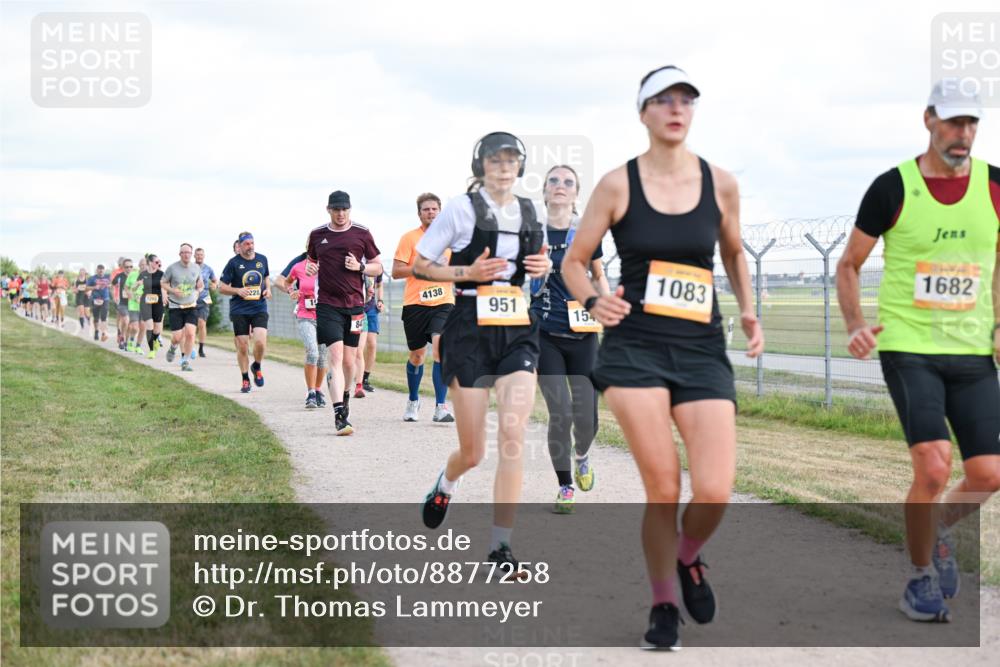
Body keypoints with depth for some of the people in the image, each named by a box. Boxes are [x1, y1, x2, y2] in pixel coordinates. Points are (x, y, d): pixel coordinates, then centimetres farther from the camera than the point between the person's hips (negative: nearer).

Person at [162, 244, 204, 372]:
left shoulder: (196, 268, 3)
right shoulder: (172, 268, -5)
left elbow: (200, 284, 20)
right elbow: (163, 282, 5)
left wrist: (199, 287, -3)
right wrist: (173, 290, -13)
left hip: (191, 306, 2)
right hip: (175, 306, -2)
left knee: (190, 333, -14)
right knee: (177, 337, -4)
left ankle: (186, 362, -1)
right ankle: (173, 348, 34)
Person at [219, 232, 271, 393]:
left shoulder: (262, 259, 7)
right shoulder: (233, 263, -3)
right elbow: (221, 288, 0)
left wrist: (268, 289, 6)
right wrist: (237, 290, -17)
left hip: (259, 308, 2)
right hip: (239, 311, -1)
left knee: (260, 341, -17)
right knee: (242, 346, 0)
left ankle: (257, 367, 13)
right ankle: (245, 380, 15)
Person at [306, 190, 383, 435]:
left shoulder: (362, 233, 4)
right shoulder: (317, 234, 8)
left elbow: (378, 267, 10)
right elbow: (311, 260, 24)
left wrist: (360, 267, -9)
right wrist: (310, 268, 1)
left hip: (354, 305, 1)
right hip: (327, 305, -1)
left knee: (349, 361, 8)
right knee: (335, 356, -14)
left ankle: (345, 395, 39)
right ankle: (340, 415, -20)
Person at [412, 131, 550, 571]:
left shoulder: (529, 213, 10)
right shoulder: (461, 209, -3)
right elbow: (418, 266, 0)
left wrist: (544, 266, 4)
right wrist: (467, 273, -13)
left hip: (517, 331, 3)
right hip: (470, 331, -3)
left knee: (513, 433, -15)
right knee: (472, 452, 2)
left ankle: (501, 546, -8)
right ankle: (445, 484, 41)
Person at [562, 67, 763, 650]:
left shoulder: (721, 184, 5)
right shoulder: (618, 184, 0)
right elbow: (575, 261, 7)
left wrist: (748, 312, 7)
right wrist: (593, 300, -13)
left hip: (702, 350, 2)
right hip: (635, 346, -2)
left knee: (715, 492, -11)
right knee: (663, 489, -6)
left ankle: (689, 560, 24)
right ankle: (663, 607, 17)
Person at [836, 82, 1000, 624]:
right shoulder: (893, 187, -5)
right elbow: (849, 264, 6)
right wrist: (856, 326, -7)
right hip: (908, 348, -3)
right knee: (934, 468, -16)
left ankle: (940, 529, 32)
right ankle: (920, 578, 8)